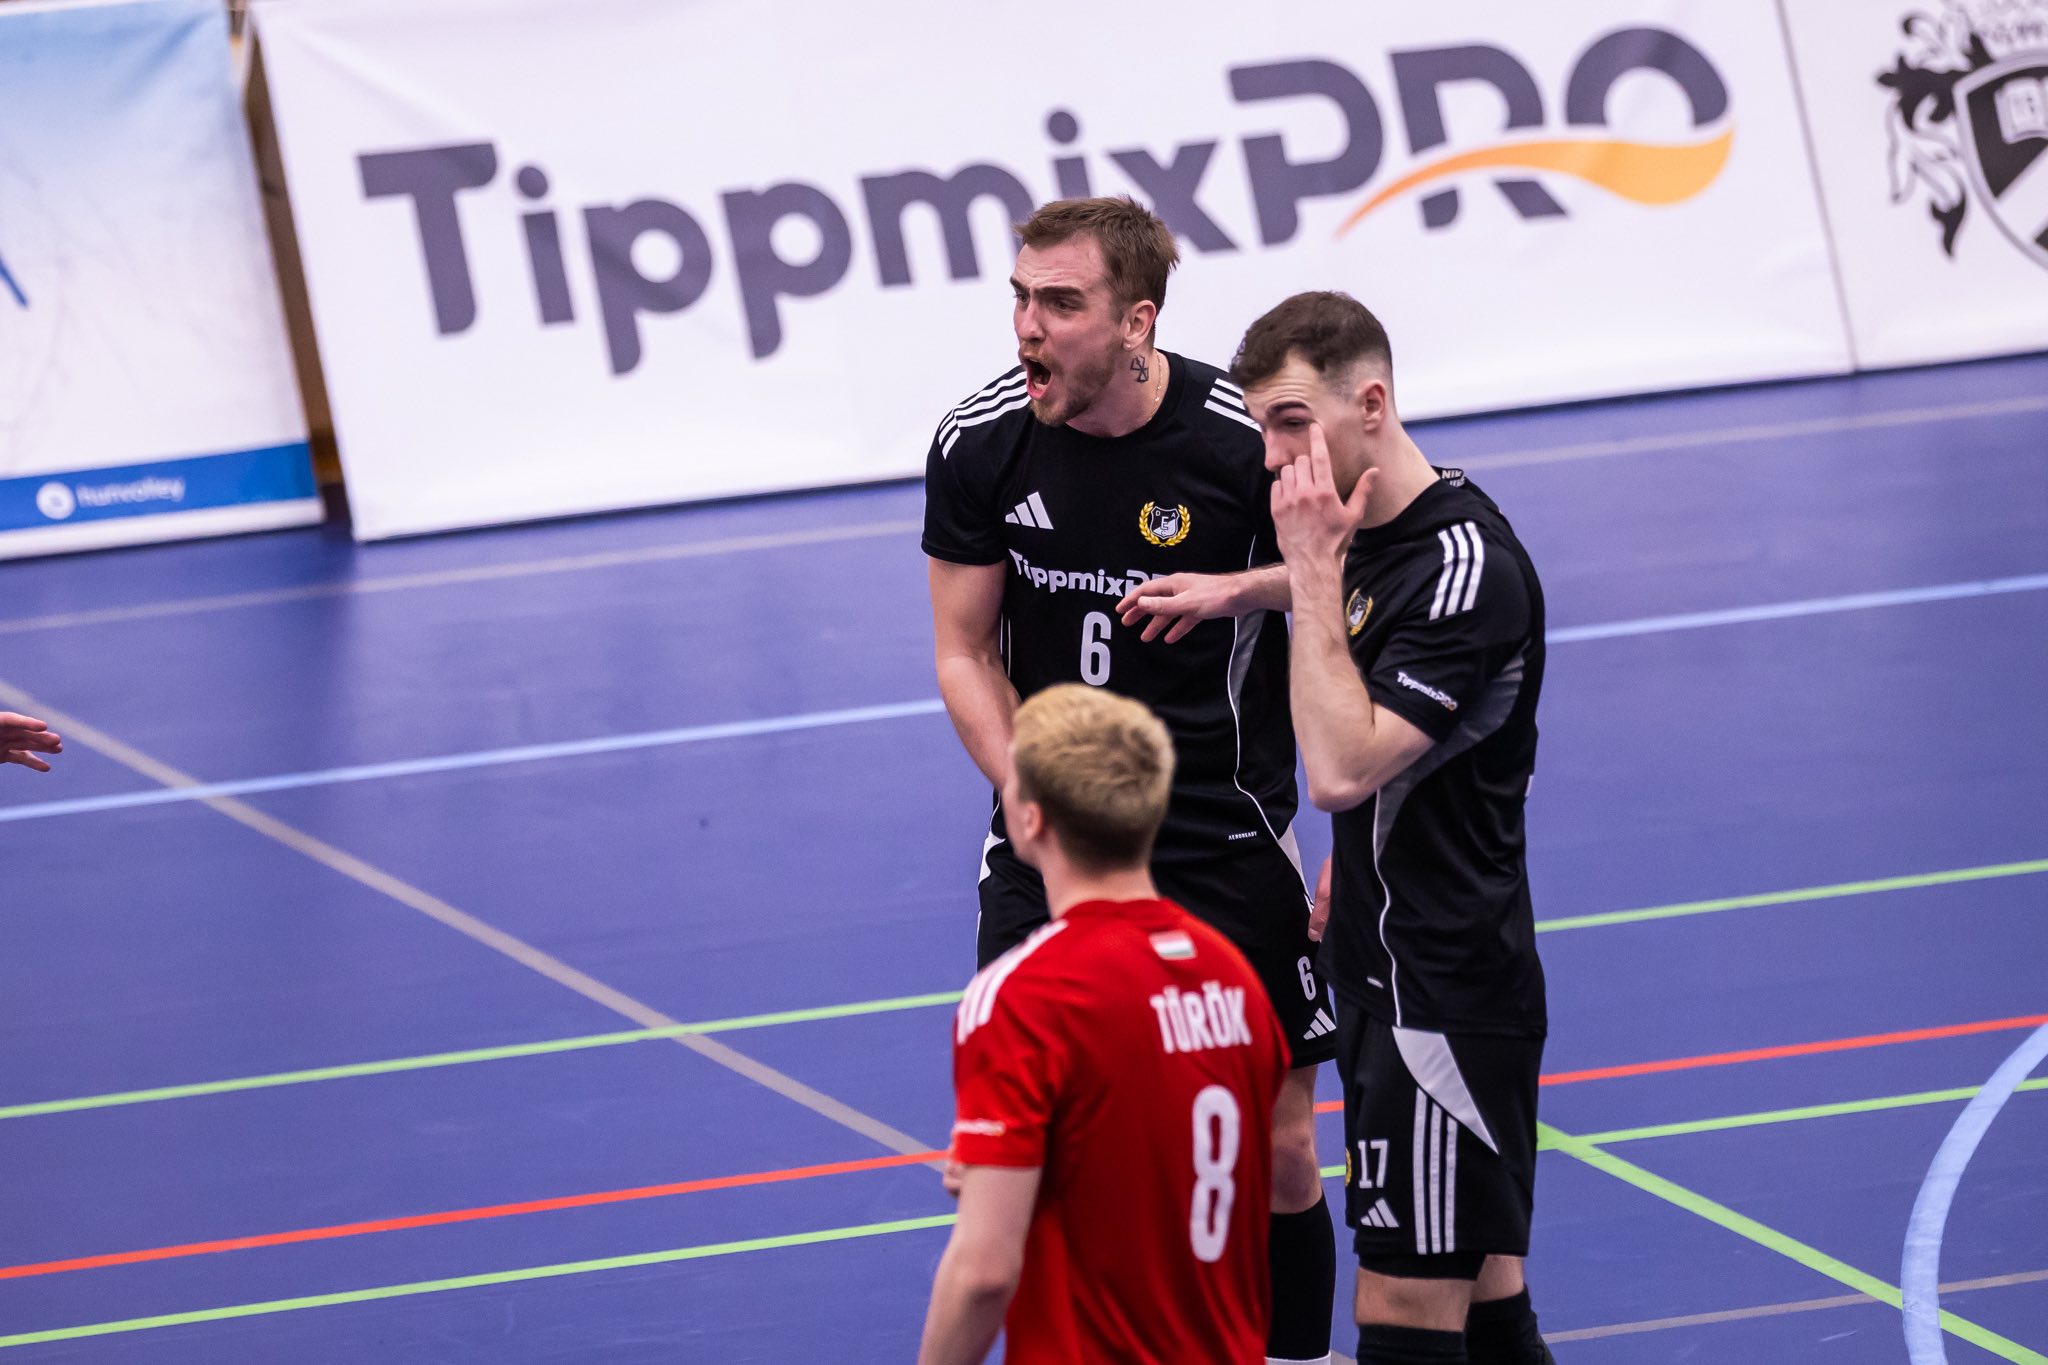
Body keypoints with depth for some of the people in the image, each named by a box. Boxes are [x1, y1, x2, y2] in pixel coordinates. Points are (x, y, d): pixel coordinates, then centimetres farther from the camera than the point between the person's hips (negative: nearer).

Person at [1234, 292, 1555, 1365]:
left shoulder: (1467, 565, -20)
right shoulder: (1366, 537, 10)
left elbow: (1342, 768, -27)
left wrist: (1313, 572, -23)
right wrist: (1344, 878, 16)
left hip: (1443, 999, -10)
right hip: (1394, 980, 10)